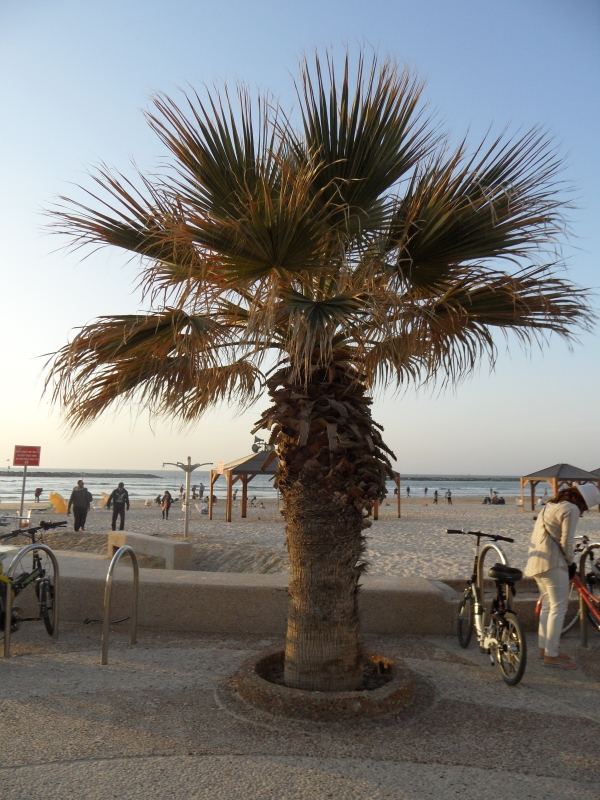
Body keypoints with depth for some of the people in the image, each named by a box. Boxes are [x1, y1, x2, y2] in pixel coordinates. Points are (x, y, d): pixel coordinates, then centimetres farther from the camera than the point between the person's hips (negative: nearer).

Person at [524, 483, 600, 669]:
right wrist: (570, 562, 2)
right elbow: (566, 542, -14)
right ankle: (551, 655, 2)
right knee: (558, 607, -2)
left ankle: (544, 648, 25)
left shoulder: (552, 505, 18)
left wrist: (567, 562, 15)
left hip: (536, 559, 10)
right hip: (551, 562, -10)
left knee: (547, 605, 18)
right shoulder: (572, 509, -11)